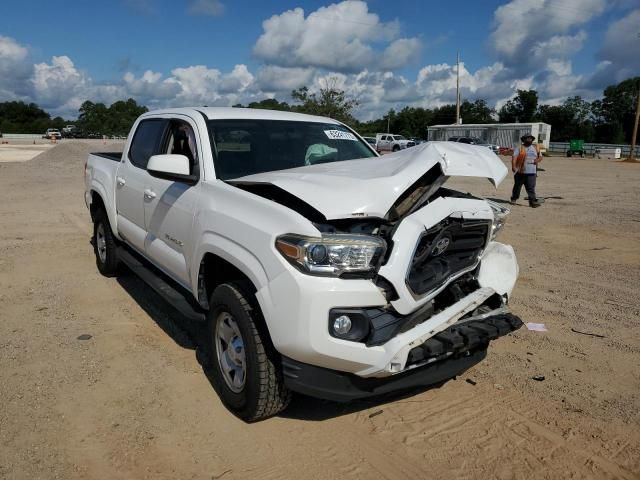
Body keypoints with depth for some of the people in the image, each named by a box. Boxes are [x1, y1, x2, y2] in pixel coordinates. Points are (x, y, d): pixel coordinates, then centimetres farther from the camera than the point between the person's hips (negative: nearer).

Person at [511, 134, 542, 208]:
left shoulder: (536, 148, 15)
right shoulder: (519, 148, 0)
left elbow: (540, 157, 23)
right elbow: (514, 157, -12)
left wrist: (538, 160, -2)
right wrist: (513, 166, -27)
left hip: (531, 172, 2)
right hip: (520, 172, -2)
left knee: (531, 188, -6)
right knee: (517, 186, 10)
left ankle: (533, 201, -9)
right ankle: (514, 199, 27)